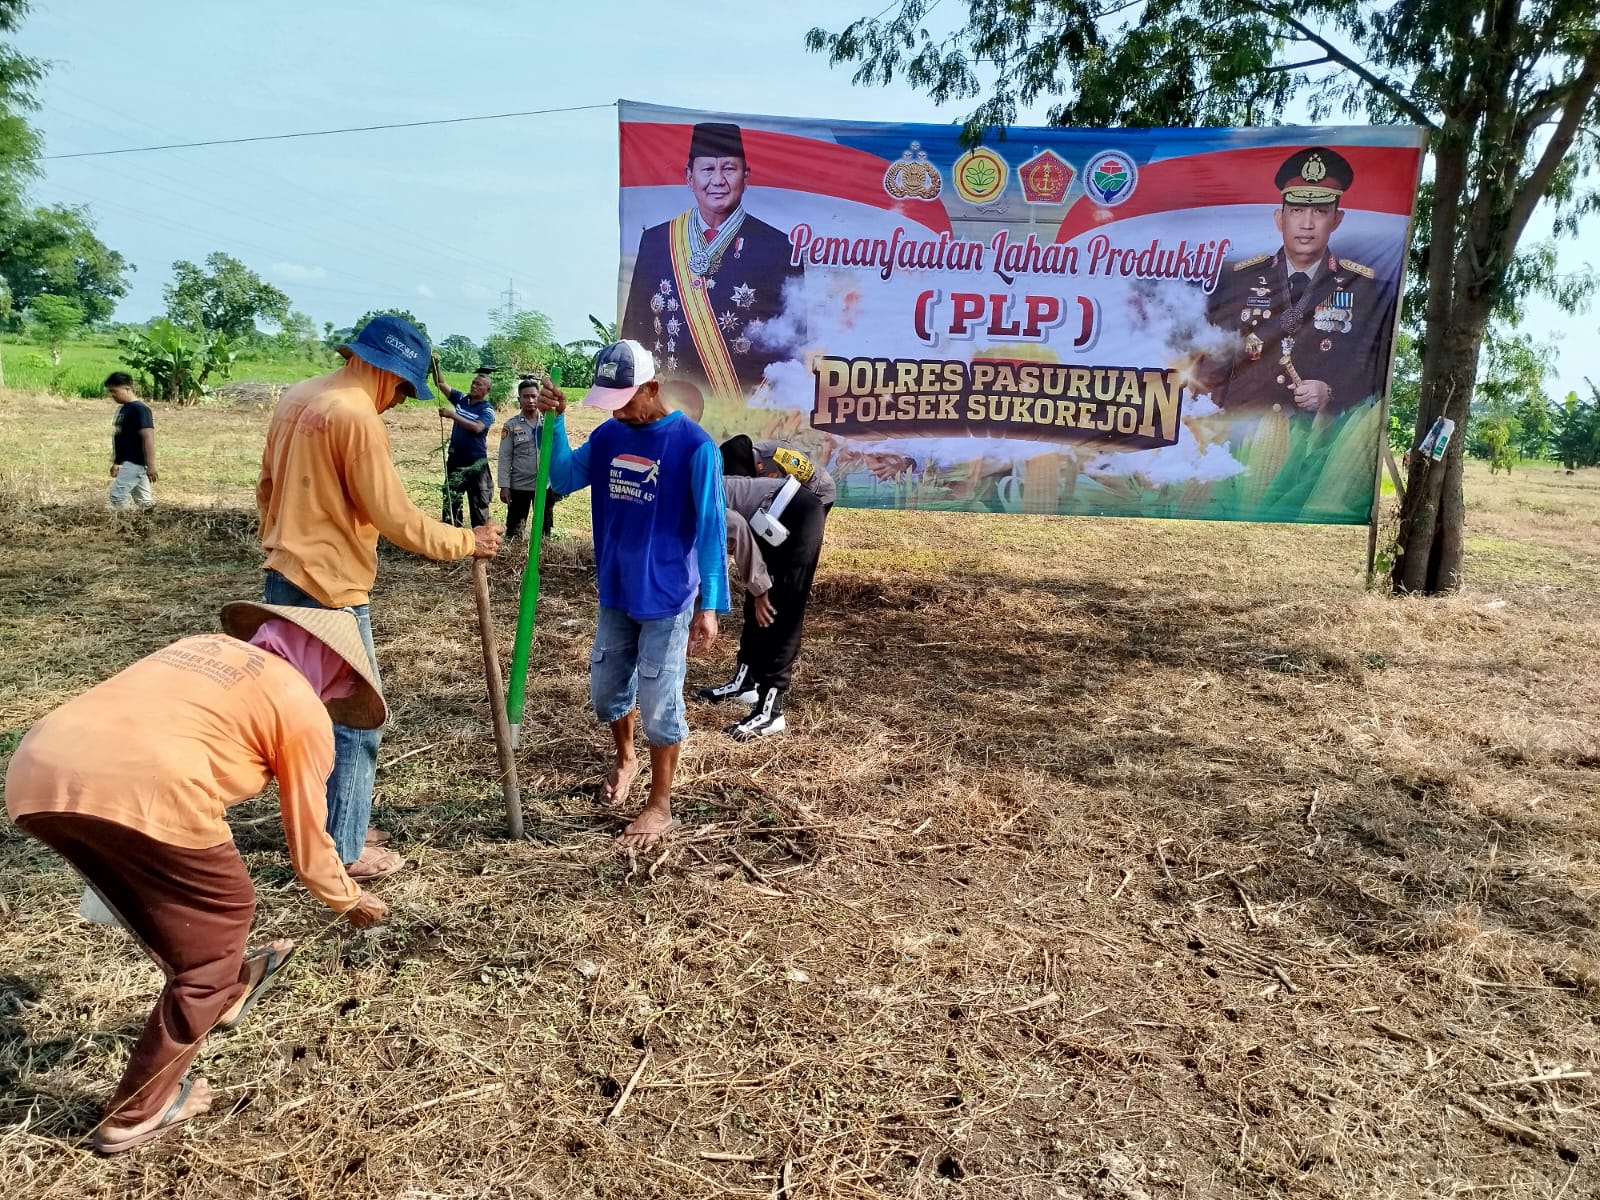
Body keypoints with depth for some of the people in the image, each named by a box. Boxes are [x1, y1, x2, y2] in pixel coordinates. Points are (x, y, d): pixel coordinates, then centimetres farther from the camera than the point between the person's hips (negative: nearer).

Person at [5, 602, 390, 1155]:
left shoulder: (202, 646, 32)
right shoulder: (303, 710, 14)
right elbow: (307, 842, 20)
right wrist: (349, 901, 39)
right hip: (142, 789, -7)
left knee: (174, 902, 31)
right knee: (221, 918, 16)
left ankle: (224, 989, 52)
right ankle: (138, 1111, 26)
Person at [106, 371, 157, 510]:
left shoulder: (139, 409, -15)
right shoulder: (122, 408, 14)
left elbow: (148, 438, -21)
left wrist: (151, 465, -25)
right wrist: (116, 462, 24)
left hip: (134, 462, -9)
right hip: (127, 462, 9)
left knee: (117, 496, -10)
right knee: (143, 499, 9)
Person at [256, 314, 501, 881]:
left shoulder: (298, 397, 10)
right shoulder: (357, 416, -19)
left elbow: (267, 487, 19)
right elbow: (397, 520, -19)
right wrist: (467, 541, -8)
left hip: (285, 582, 10)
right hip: (331, 592, -9)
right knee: (354, 722, 2)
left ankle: (322, 825, 32)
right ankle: (341, 853, 11)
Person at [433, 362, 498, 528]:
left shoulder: (487, 410, -10)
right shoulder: (461, 399, 5)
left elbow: (477, 428, -26)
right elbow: (441, 383, 4)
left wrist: (453, 415, -29)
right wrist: (435, 365, -12)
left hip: (476, 463, -5)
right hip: (455, 460, 5)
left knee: (478, 504, 3)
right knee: (450, 501, 11)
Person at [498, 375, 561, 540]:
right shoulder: (511, 425, -3)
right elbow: (505, 457, -3)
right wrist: (504, 486, -8)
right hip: (519, 485, -1)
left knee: (545, 529, 14)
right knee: (514, 530, 6)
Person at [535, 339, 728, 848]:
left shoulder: (694, 445, -17)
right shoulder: (608, 435, 2)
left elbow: (711, 529, -18)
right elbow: (564, 480, 7)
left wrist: (710, 604, -22)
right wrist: (554, 421, -8)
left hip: (667, 601, -6)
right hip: (614, 595, 6)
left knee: (659, 705, 4)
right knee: (605, 691, 19)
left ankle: (660, 805, 21)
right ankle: (625, 758, 47)